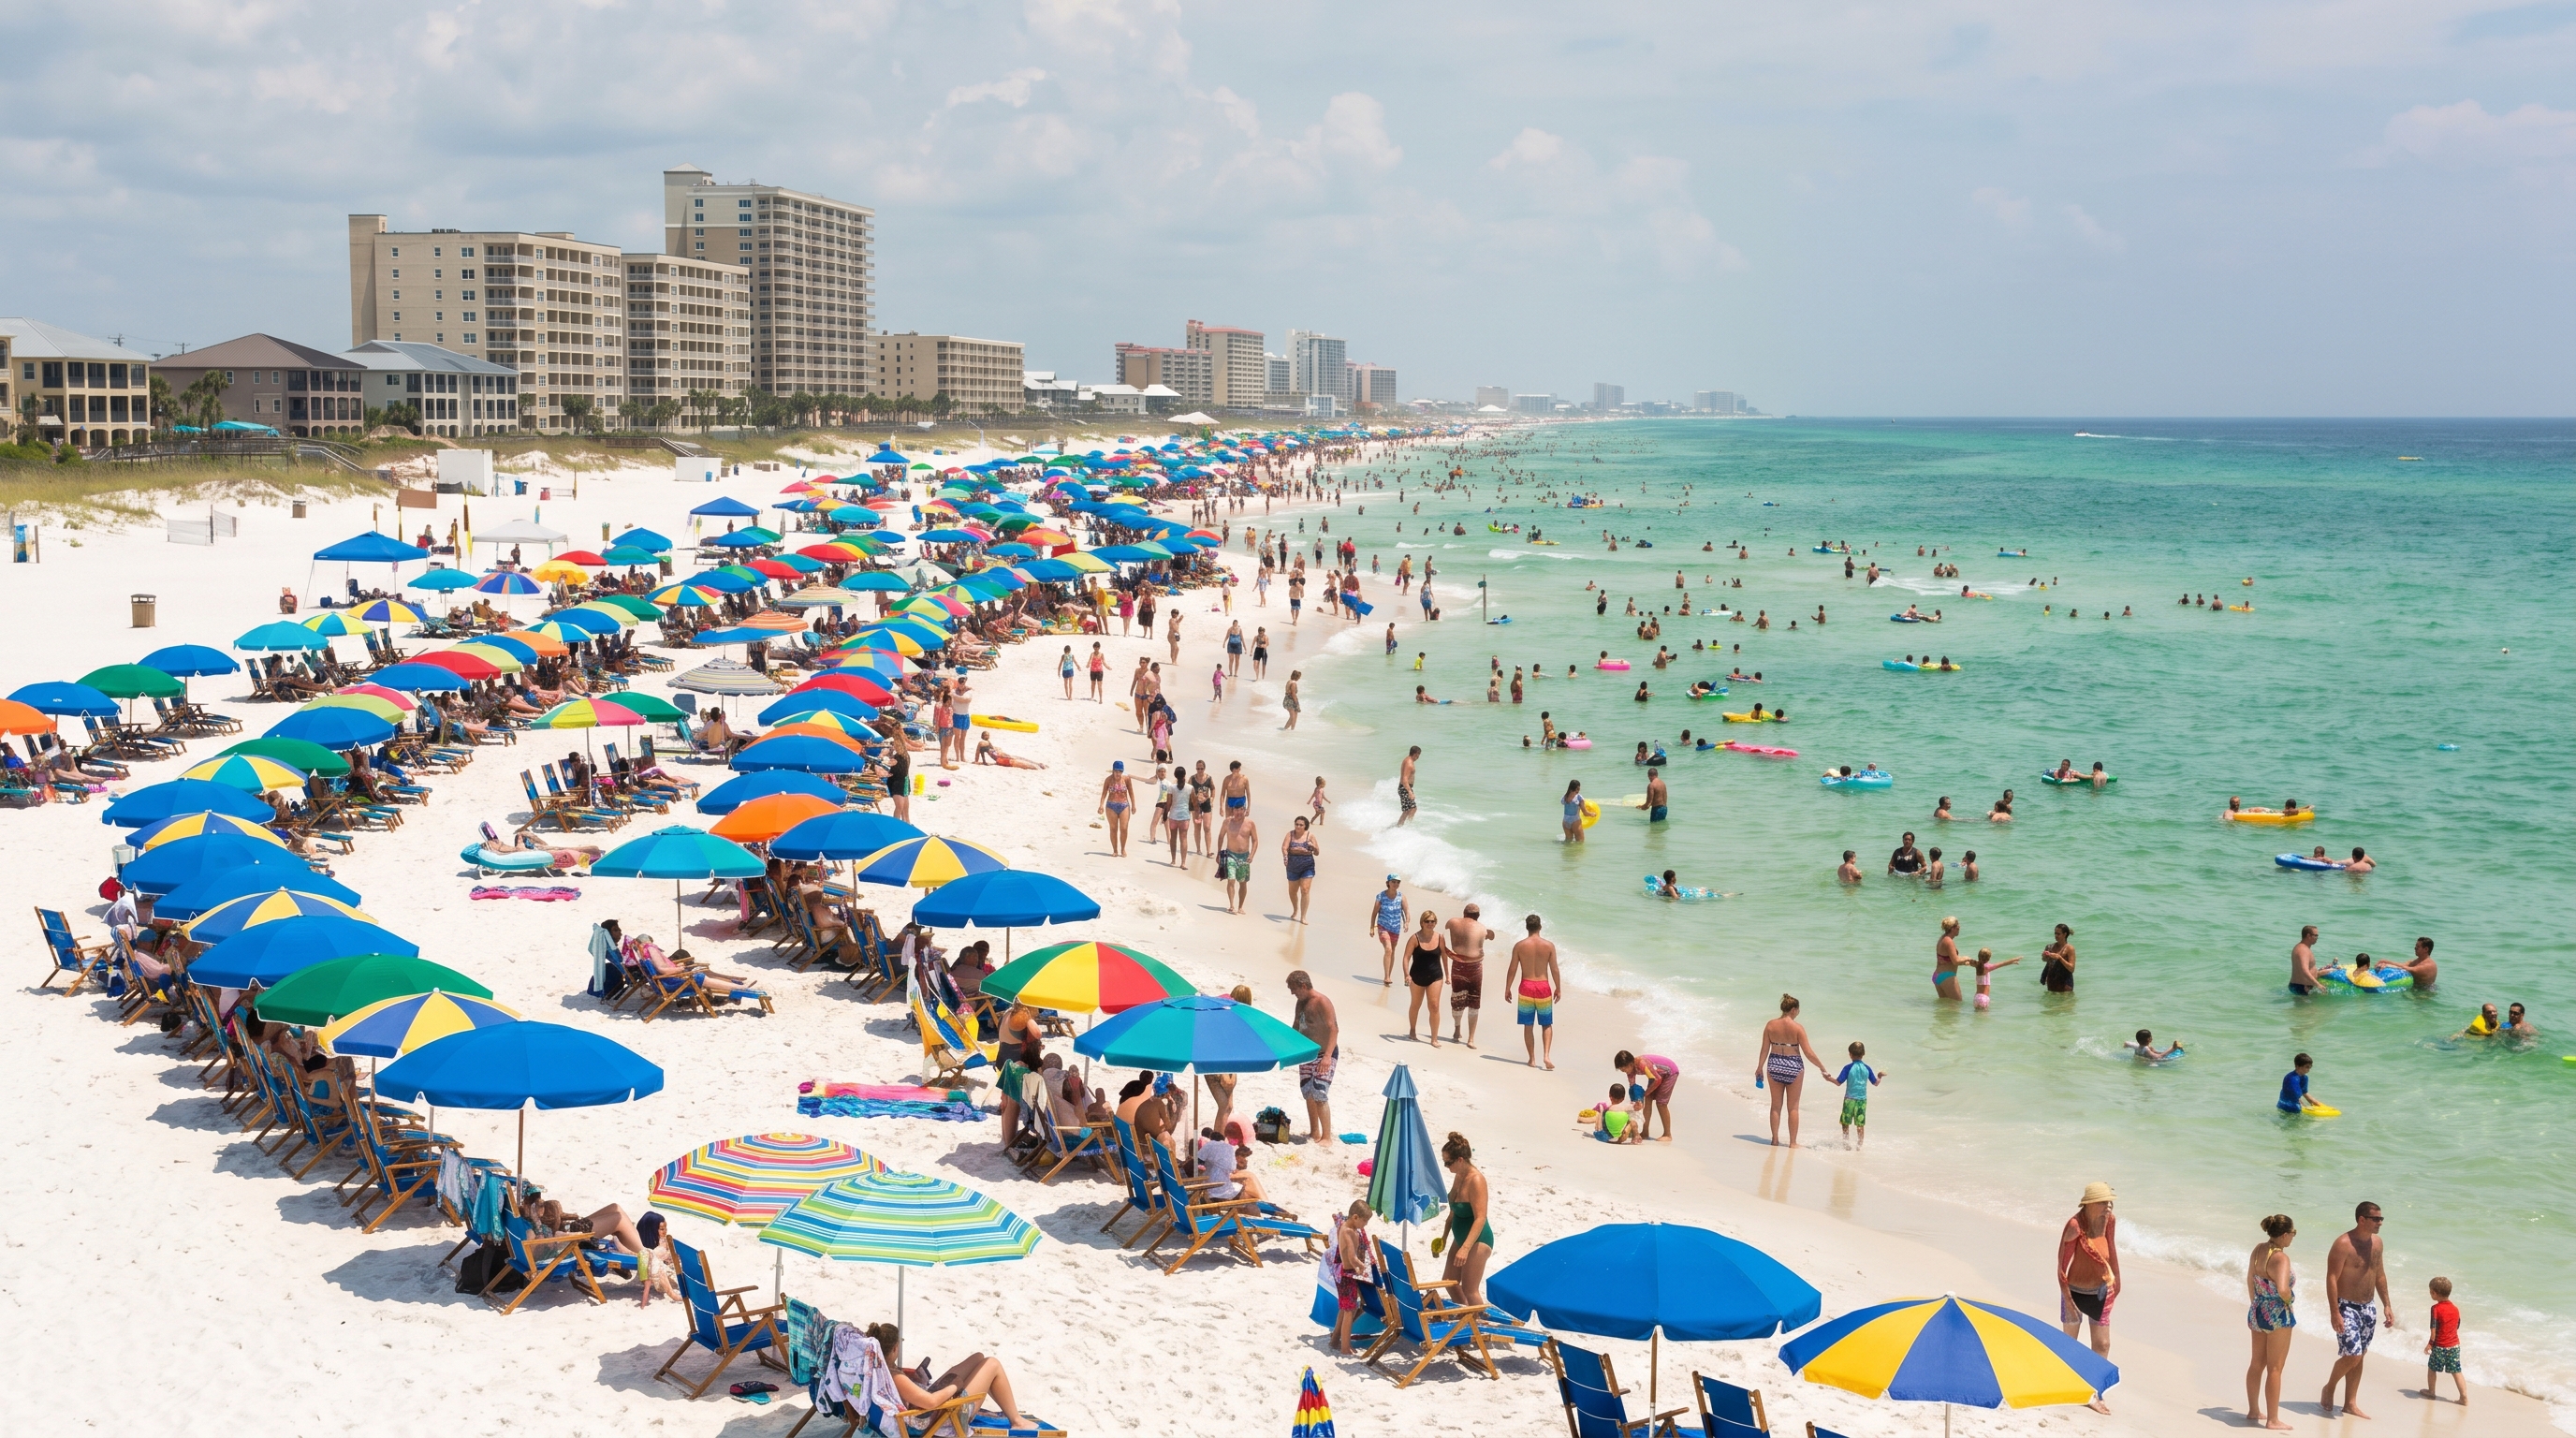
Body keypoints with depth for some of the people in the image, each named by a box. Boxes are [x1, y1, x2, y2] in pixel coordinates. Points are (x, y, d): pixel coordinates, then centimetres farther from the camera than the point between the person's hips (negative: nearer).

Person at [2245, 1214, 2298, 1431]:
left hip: (2257, 1313, 8)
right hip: (2277, 1315, -8)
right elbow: (2282, 1289, -35)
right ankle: (2273, 1420, 8)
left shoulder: (2258, 1250, 2)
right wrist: (2289, 1299, -12)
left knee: (2256, 1364, 19)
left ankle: (2254, 1411, 31)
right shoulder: (2281, 1258, -23)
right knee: (2274, 1369, 2)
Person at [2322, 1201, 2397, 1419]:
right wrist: (2334, 1313, -23)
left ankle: (2350, 1403, 21)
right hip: (2346, 1307, -7)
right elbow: (2332, 1279, -19)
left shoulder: (2376, 1242, 6)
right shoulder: (2343, 1244, -18)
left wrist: (2386, 1305, 14)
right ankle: (2329, 1389, 12)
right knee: (2352, 1355, -13)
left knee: (2359, 1357, 11)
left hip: (2367, 1308, 7)